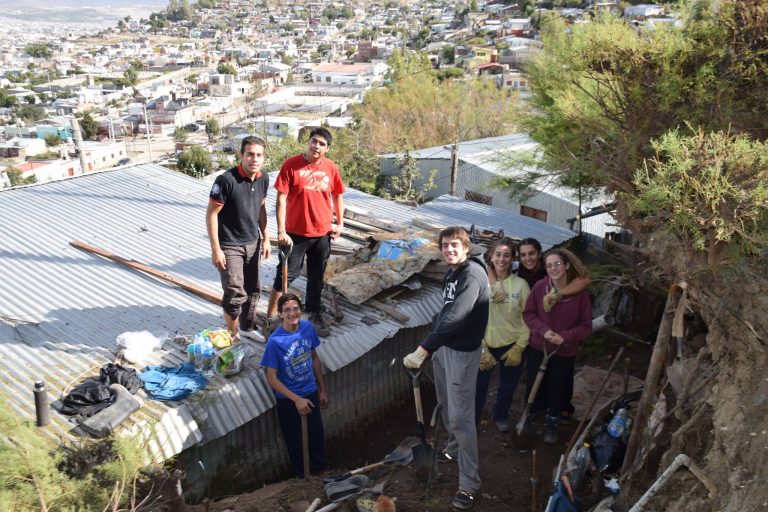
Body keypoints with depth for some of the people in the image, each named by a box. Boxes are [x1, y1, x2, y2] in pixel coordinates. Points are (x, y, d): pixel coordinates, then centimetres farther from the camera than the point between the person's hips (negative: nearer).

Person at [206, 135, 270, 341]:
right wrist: (216, 249, -18)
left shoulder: (263, 179, -3)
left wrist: (265, 238, 13)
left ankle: (247, 327, 38)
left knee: (253, 290, 17)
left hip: (253, 243, 6)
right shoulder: (226, 180, -23)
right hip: (230, 246, -6)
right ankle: (233, 336, 19)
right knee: (235, 295, -2)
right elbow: (211, 214, -17)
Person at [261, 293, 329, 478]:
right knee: (295, 441, 16)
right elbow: (271, 378, -19)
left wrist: (322, 390, 9)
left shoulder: (308, 327, -10)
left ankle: (321, 467, 48)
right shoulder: (275, 341, -25)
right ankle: (302, 477, 40)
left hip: (311, 393, 4)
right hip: (288, 400, -4)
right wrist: (296, 399, -22)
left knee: (317, 435, 22)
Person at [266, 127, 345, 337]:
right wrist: (281, 231, -17)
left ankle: (315, 316, 32)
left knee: (316, 278, 15)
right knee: (285, 275, 6)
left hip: (322, 233, 3)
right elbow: (281, 198, -12)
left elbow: (338, 196, 13)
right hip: (295, 233, -3)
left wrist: (340, 224, 9)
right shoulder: (291, 164, -11)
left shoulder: (331, 168, -1)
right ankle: (270, 317, 20)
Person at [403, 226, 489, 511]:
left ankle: (469, 484, 2)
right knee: (446, 405, 23)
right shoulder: (450, 275, 8)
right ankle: (453, 448, 47)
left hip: (463, 352, -9)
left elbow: (455, 318, -34)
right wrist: (431, 346, 16)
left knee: (461, 417, -7)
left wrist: (422, 350, -39)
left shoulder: (472, 275, -22)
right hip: (443, 346, 9)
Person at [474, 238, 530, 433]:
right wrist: (481, 349, -13)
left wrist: (519, 347, -8)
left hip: (511, 346, 2)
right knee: (478, 388, 4)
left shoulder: (520, 285, -8)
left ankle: (500, 415, 48)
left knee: (507, 387, 21)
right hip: (486, 345, -2)